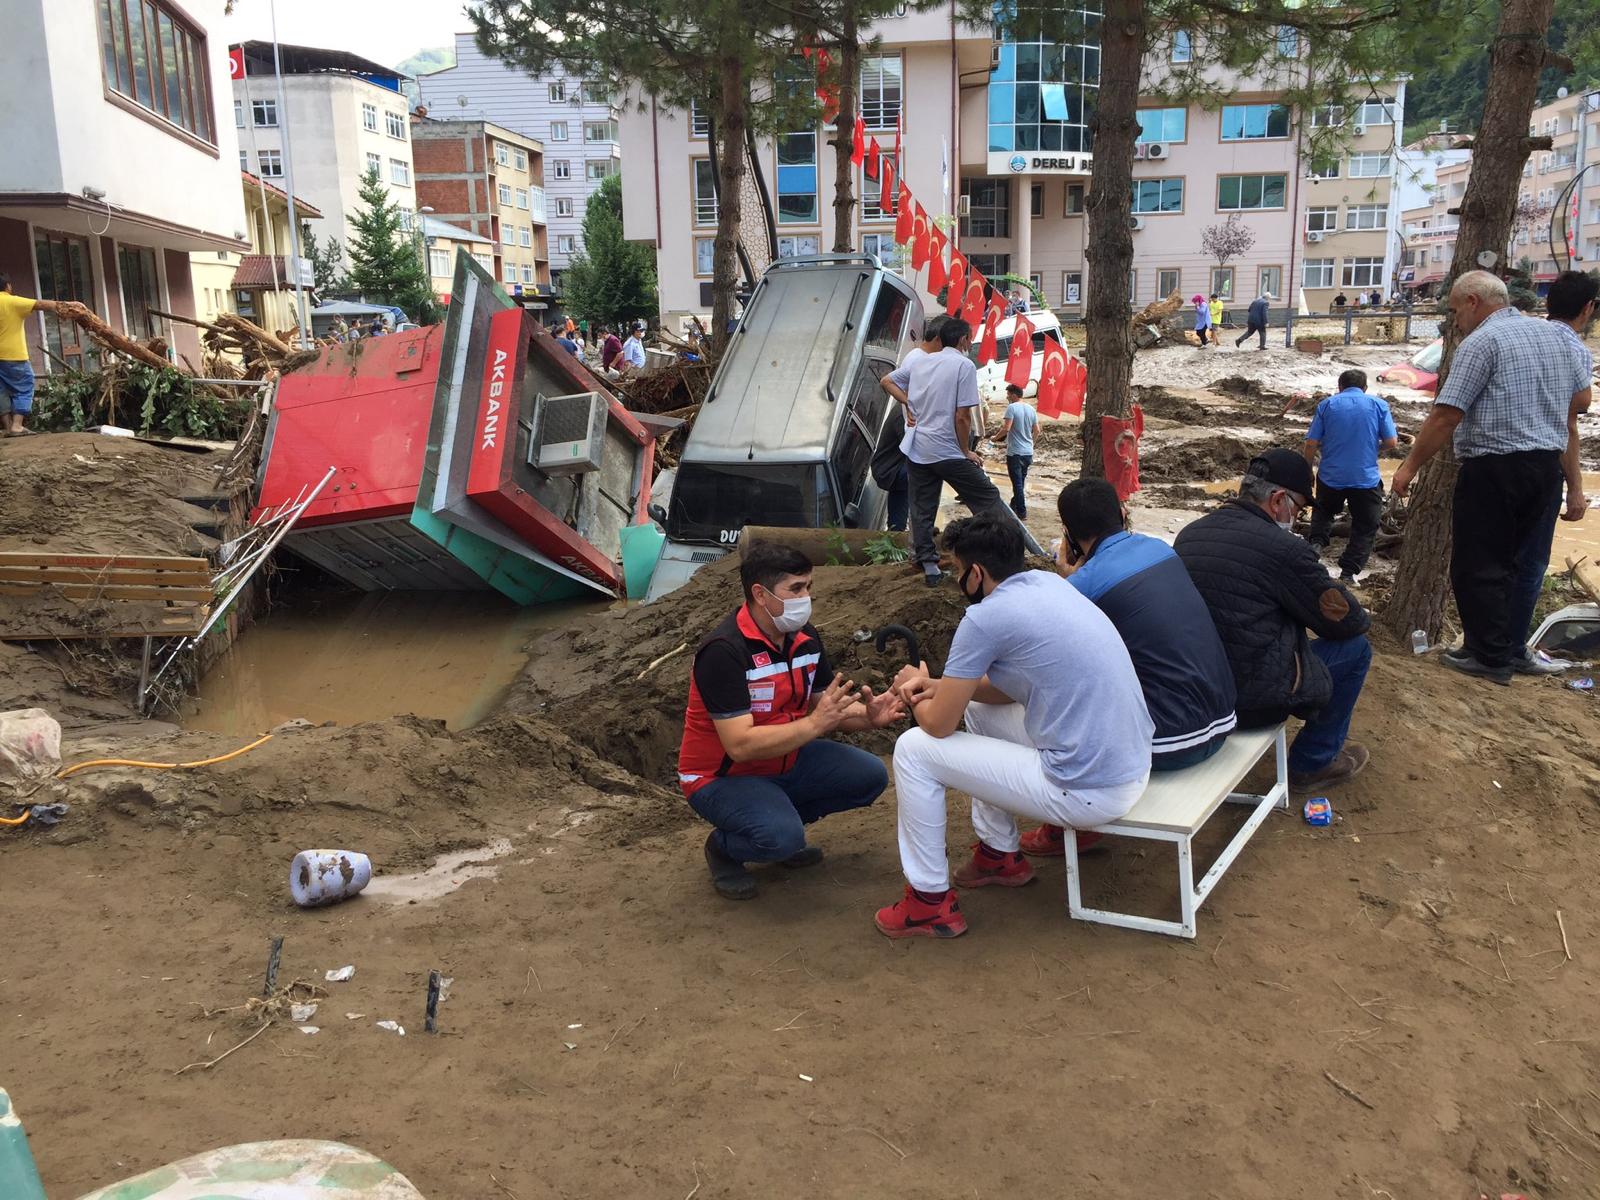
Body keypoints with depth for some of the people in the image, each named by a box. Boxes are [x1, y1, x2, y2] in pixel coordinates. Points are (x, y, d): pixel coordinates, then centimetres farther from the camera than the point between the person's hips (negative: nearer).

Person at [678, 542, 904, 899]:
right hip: (721, 776, -8)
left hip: (786, 759, 8)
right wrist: (814, 724, -35)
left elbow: (827, 710, 3)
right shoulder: (724, 651, -28)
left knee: (870, 776, -2)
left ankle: (781, 820, 12)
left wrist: (867, 716, -19)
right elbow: (740, 745, -32)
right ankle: (723, 847, 1)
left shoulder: (805, 638, -4)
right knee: (783, 837, -32)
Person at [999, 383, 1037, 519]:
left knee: (1017, 483, -2)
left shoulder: (1012, 407, -13)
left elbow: (1006, 428, -21)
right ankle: (1014, 505, 32)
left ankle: (1022, 512, -3)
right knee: (1021, 481, 18)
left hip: (1015, 452, -7)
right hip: (1028, 452, 7)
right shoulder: (1031, 409, 7)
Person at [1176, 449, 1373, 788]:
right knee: (1354, 648, 11)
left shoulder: (1188, 534, 5)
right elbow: (1347, 620, -5)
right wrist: (1360, 617, 19)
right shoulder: (1283, 548, -17)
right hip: (1251, 699, -8)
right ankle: (1313, 762, 23)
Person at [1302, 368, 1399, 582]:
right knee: (1365, 528, 11)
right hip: (1366, 478, -1)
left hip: (1330, 476, 1)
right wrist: (1374, 448, 17)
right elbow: (1392, 442, -4)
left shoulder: (1327, 404, 3)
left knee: (1324, 511, 27)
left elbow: (1311, 444, -2)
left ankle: (1317, 542, 2)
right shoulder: (1378, 405, 2)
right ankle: (1347, 574, 3)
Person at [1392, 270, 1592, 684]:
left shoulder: (1480, 343, -12)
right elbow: (1581, 400, 19)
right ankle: (1514, 648, 24)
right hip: (1548, 466, 8)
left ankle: (1490, 657, 7)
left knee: (1478, 567, 3)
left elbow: (1445, 416, -16)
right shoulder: (1557, 334, 12)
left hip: (1494, 469, -8)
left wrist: (1410, 466, -9)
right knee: (1523, 563, 17)